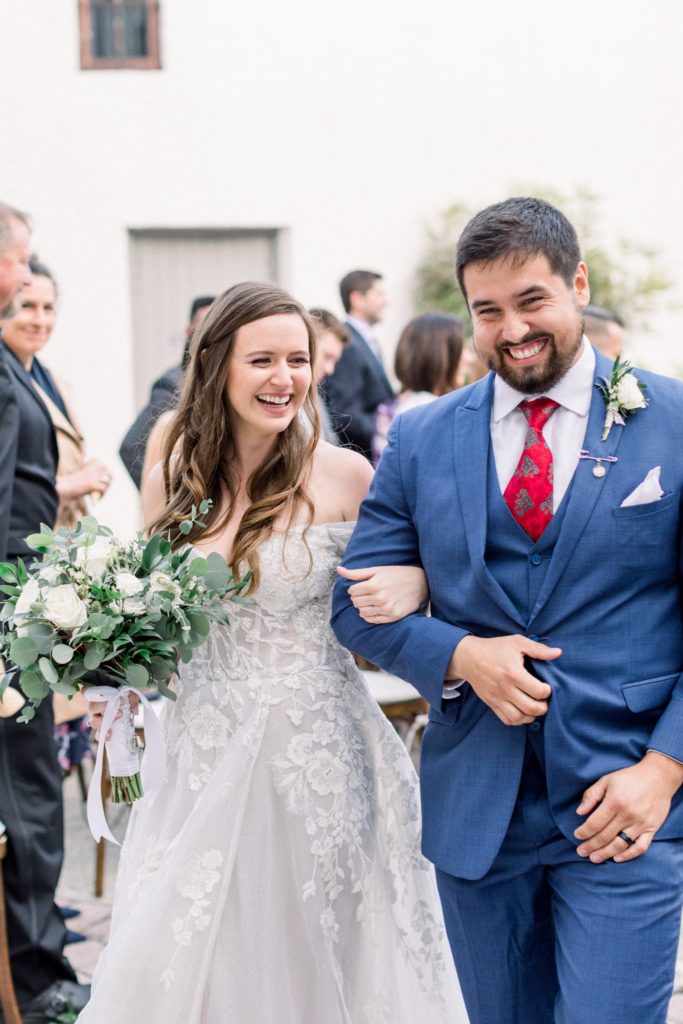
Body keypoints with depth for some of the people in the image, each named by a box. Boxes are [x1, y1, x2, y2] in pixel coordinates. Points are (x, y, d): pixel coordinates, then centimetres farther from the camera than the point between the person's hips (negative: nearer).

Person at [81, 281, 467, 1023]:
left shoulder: (342, 475, -7)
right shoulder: (171, 481, 2)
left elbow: (419, 566, 3)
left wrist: (409, 585, -19)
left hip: (318, 750, -3)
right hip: (203, 754, 3)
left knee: (315, 951, 8)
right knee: (187, 959, 9)